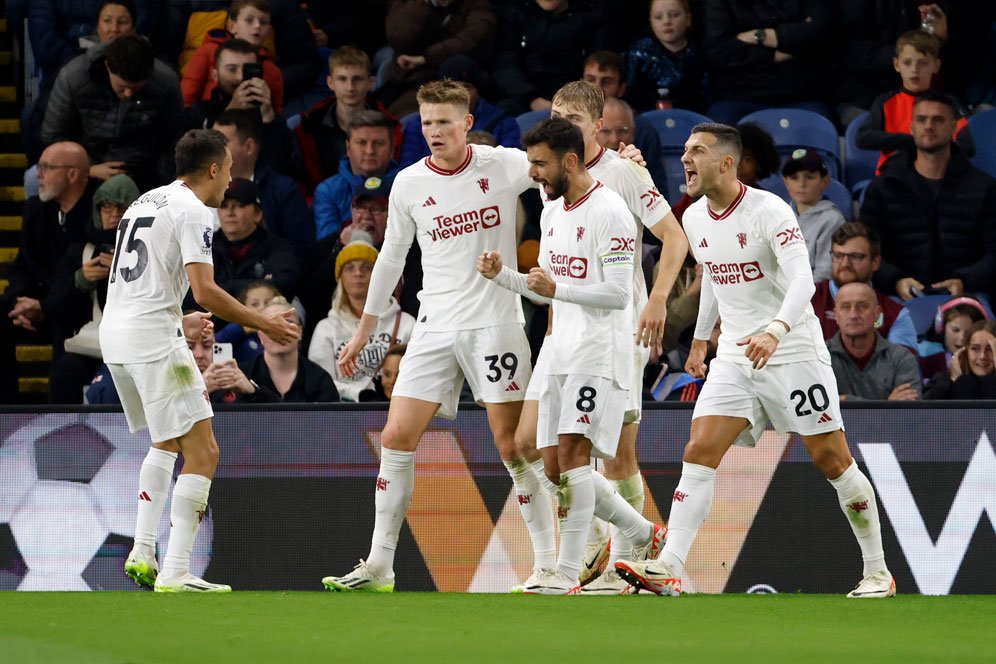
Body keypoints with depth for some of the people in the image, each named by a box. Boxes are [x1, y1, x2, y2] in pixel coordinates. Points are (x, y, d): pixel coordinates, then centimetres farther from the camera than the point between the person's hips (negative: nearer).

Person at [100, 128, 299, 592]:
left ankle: (142, 553, 17)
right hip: (153, 340, -10)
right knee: (202, 454, -7)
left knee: (167, 442, 26)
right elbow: (205, 292, -18)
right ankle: (175, 573, -14)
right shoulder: (192, 211, -9)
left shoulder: (146, 201, 19)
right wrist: (264, 325, -8)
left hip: (115, 331, 10)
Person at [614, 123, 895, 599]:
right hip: (734, 355, 6)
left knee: (833, 462, 0)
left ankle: (878, 572, 12)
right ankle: (668, 569, -17)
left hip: (792, 351, -6)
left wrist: (775, 332, -43)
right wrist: (700, 339, 28)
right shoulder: (694, 219, 5)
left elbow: (802, 280, -27)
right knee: (699, 453, -10)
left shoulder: (769, 211, -17)